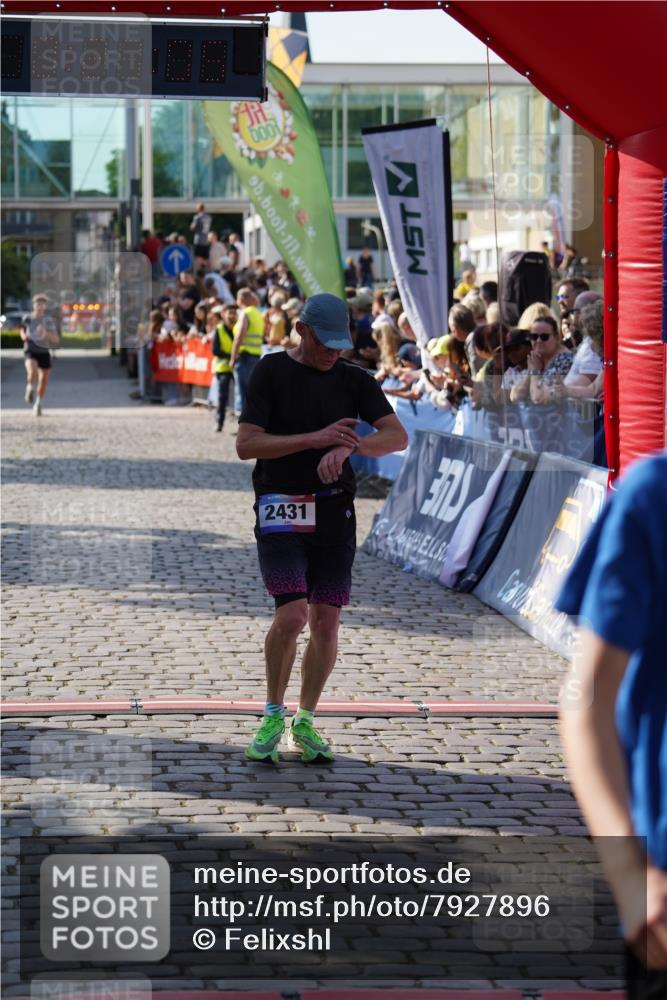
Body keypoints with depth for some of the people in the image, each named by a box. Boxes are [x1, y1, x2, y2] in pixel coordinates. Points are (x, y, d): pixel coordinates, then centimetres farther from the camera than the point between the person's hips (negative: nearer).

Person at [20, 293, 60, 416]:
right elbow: (22, 330, 22)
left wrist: (46, 332, -25)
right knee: (32, 372, -31)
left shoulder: (48, 321, -3)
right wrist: (24, 336, -1)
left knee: (44, 380, 4)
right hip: (30, 351, -1)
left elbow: (56, 340, -8)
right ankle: (29, 387, 0)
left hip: (44, 352, 1)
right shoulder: (27, 318, 1)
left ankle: (38, 404, 26)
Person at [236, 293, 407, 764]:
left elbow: (398, 436, -3)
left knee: (327, 623, 3)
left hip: (335, 512, 4)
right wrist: (315, 438, -17)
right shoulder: (272, 372, -3)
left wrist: (348, 446, -21)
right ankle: (274, 714, 4)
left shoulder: (353, 379, 7)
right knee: (292, 615, -17)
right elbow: (246, 444, -10)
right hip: (280, 509, -4)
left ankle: (306, 723, 19)